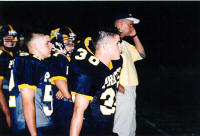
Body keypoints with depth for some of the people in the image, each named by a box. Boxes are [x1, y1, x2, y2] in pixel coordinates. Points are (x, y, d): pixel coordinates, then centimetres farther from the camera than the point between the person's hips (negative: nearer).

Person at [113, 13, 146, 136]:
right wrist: (118, 86, -22)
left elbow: (141, 54, 26)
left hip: (130, 91, 10)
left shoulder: (124, 44, 18)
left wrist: (134, 36, 17)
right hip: (122, 92, -10)